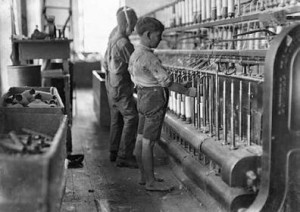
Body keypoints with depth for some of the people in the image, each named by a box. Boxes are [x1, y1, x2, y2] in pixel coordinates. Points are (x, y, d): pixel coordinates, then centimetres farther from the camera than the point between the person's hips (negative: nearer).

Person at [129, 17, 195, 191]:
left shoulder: (135, 54, 8)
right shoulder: (149, 57, -21)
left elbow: (132, 73, 17)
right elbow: (166, 81, -21)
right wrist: (187, 91, -12)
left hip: (143, 97, 10)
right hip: (155, 99, -10)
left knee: (141, 140, 13)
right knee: (148, 142, -3)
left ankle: (144, 176, 25)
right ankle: (151, 182, 6)